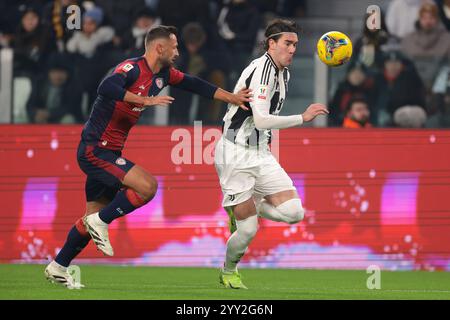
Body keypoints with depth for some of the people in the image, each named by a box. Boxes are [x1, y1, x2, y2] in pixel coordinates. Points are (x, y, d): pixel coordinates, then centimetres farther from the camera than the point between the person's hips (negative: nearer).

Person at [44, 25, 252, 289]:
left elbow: (195, 85, 18)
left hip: (109, 152, 9)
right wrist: (146, 100, -34)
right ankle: (101, 222, -7)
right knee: (148, 186, -21)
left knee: (95, 214, 13)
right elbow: (106, 88, -36)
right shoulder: (133, 68, -18)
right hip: (95, 149, -9)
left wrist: (232, 97, 14)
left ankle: (58, 268, 22)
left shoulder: (163, 74, 9)